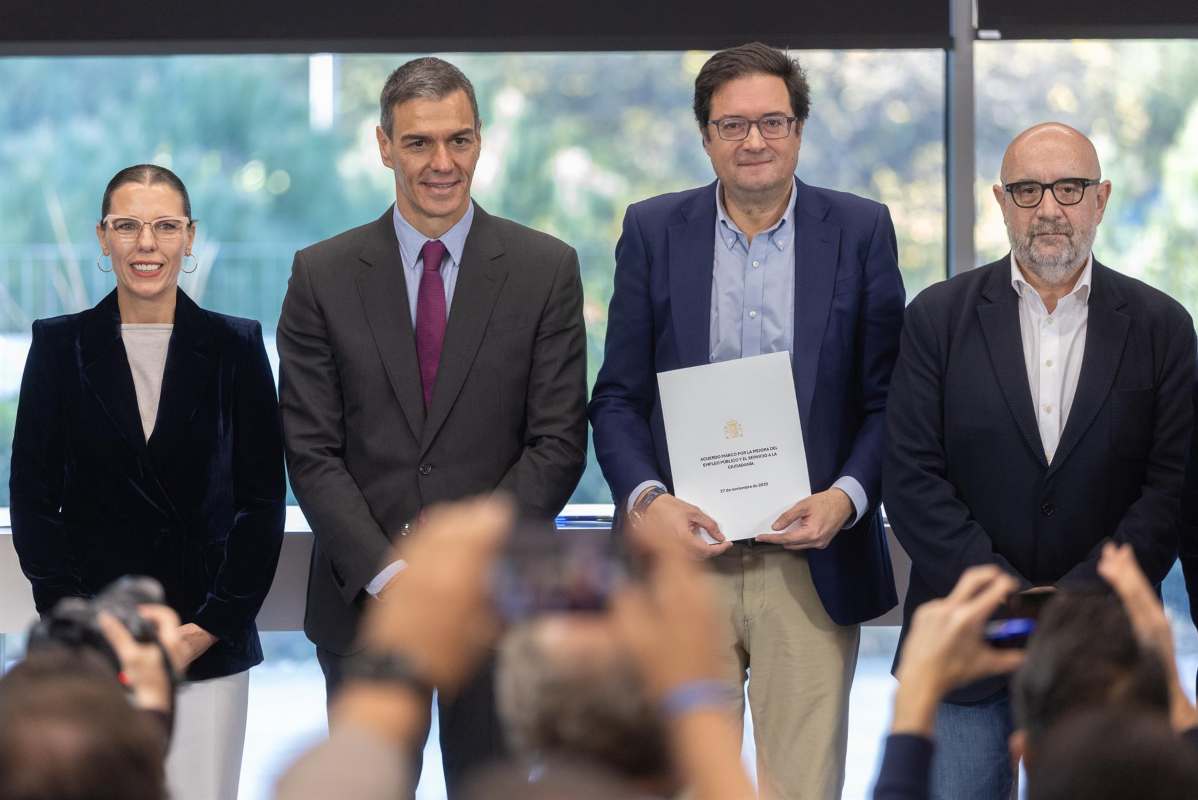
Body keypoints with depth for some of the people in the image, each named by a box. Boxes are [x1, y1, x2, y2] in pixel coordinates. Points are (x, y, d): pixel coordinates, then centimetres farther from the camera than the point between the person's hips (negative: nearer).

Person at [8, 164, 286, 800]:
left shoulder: (234, 348, 5)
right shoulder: (60, 347, 5)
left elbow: (263, 501, 4)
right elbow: (32, 498, 4)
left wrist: (214, 624, -6)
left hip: (210, 645, 0)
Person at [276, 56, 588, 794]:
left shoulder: (546, 270, 2)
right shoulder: (323, 275, 4)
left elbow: (558, 443, -2)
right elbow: (311, 450, 0)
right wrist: (384, 573, -11)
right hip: (362, 600, 1)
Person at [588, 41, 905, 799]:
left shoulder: (861, 230, 4)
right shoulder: (653, 231, 6)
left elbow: (888, 395, 4)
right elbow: (618, 397, 6)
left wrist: (846, 497, -12)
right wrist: (646, 499, -11)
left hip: (811, 559, -1)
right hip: (684, 553, 1)